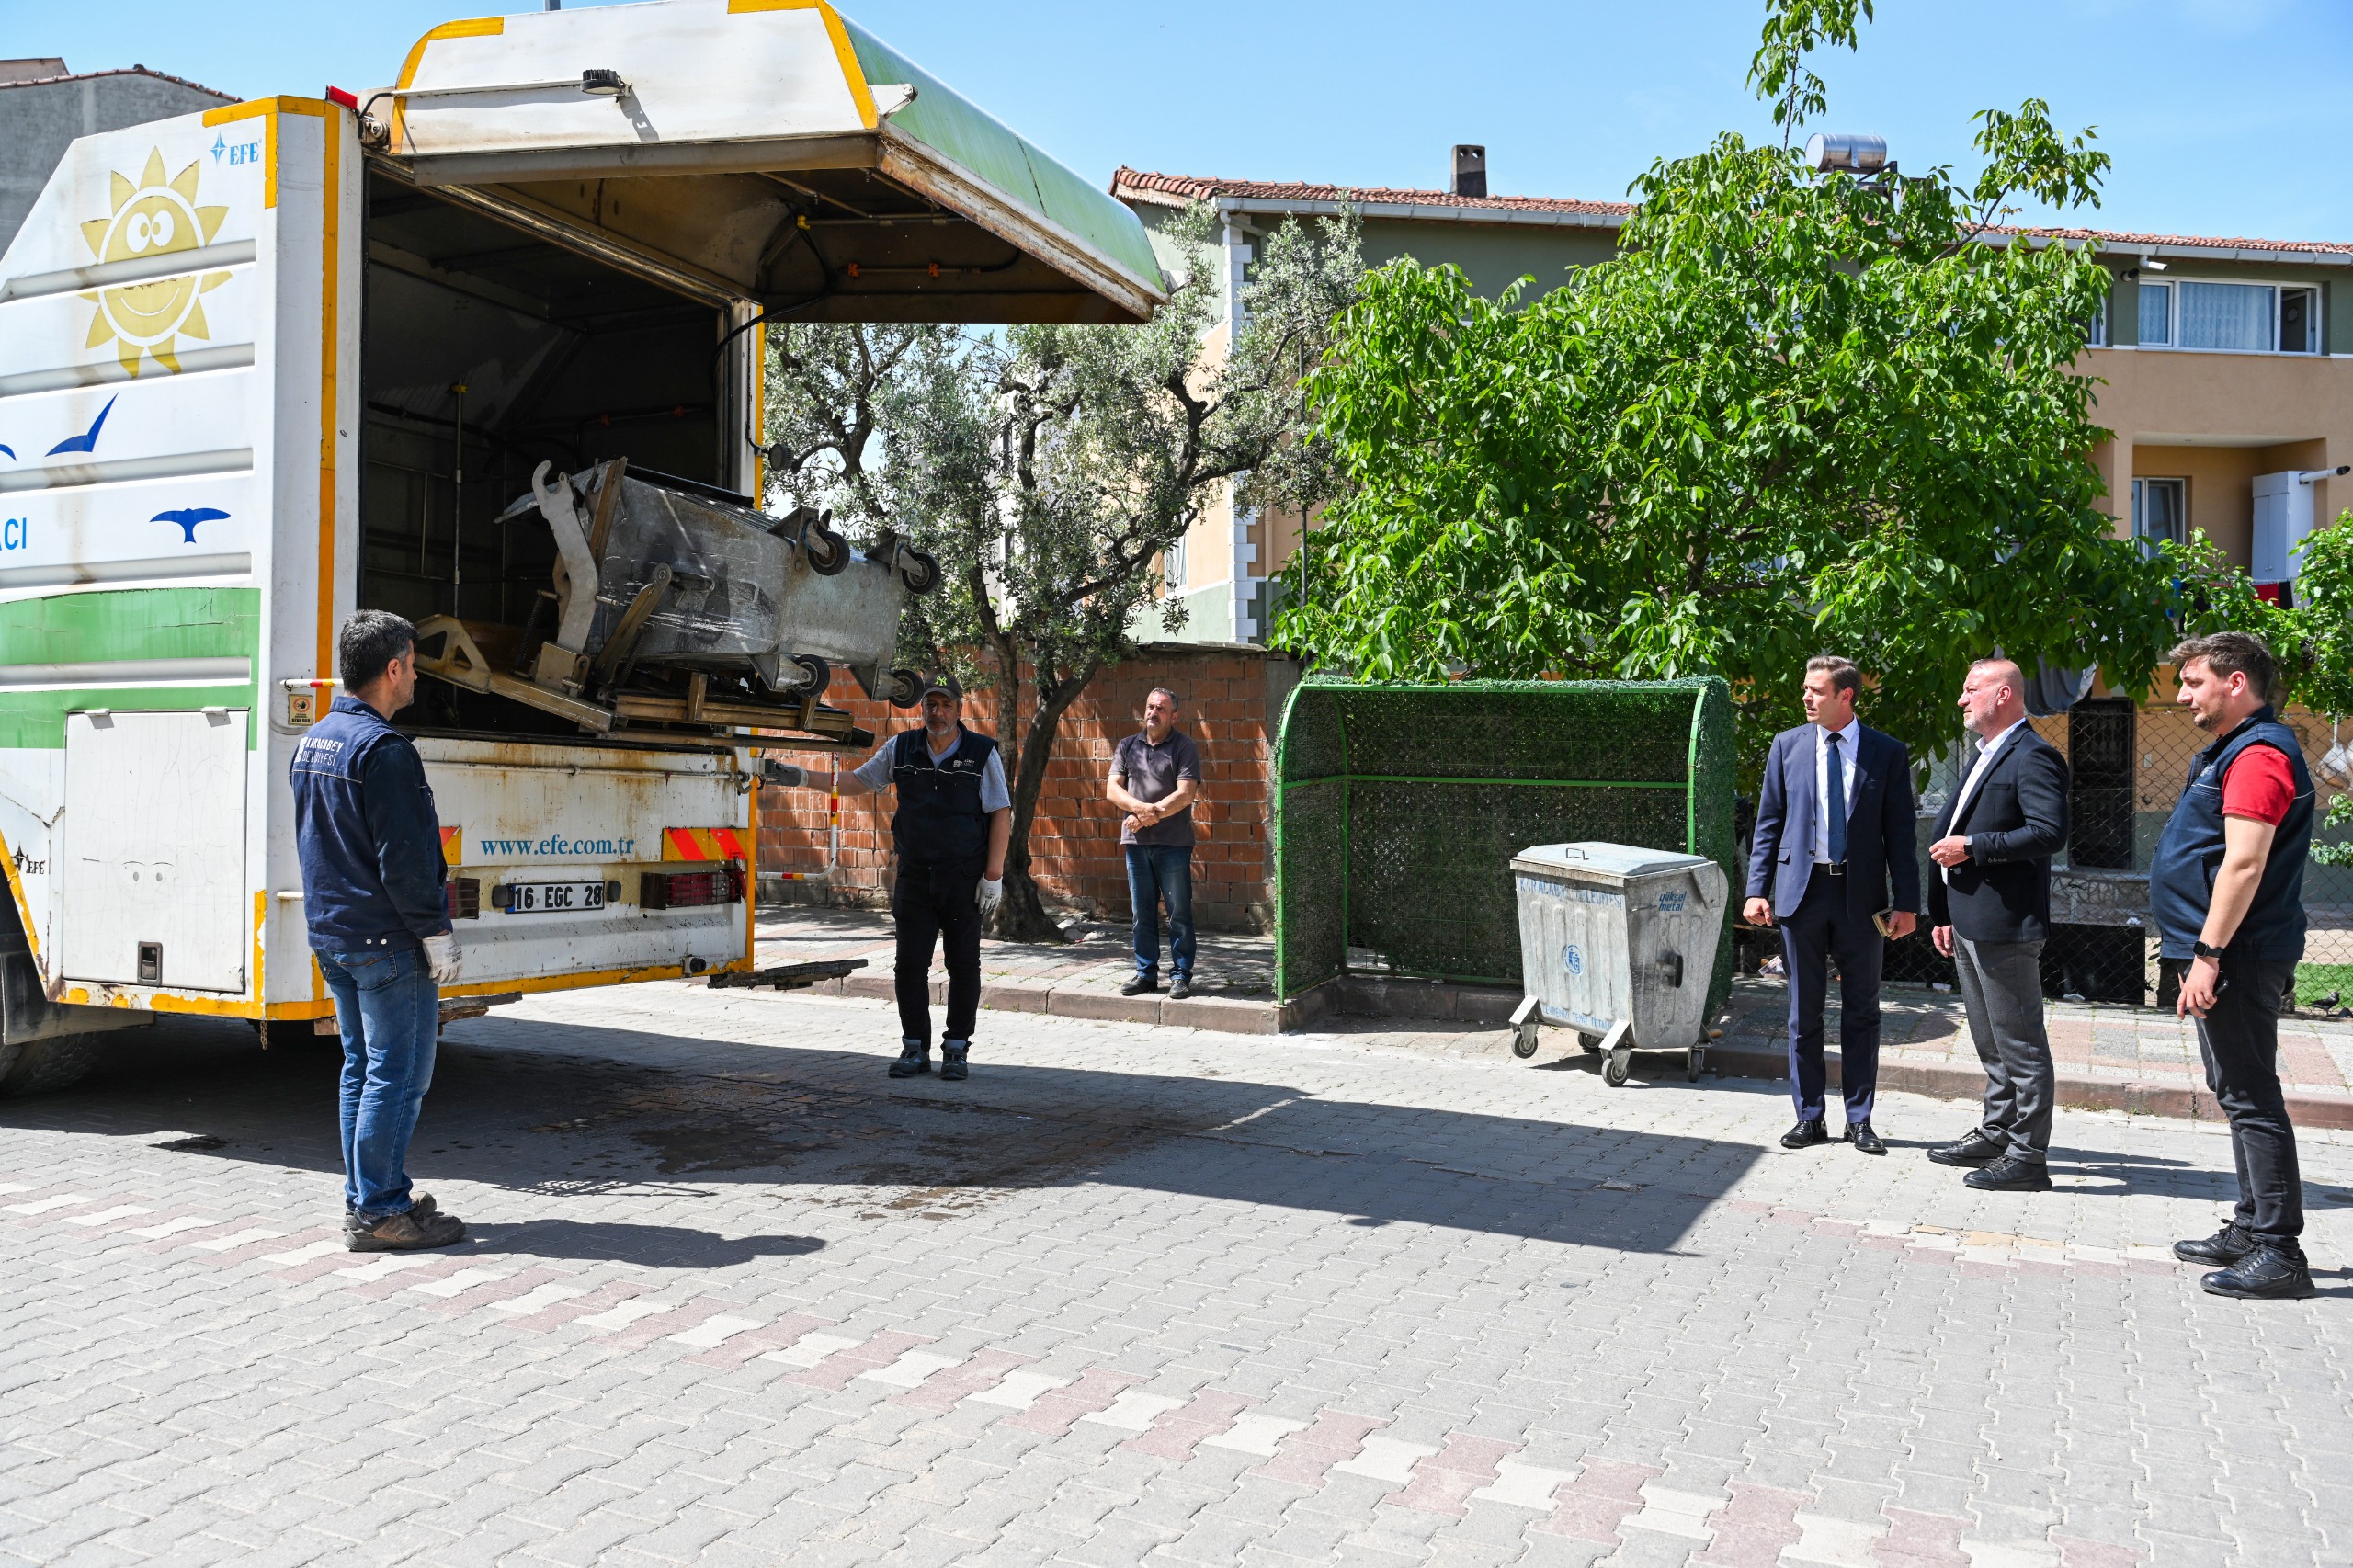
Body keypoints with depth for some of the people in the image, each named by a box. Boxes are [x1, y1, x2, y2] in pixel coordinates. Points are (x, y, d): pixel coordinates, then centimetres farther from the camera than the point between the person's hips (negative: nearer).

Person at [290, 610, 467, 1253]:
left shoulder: (311, 742, 12)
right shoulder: (382, 749, -19)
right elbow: (404, 859, -21)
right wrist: (437, 932, -15)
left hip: (332, 934, 10)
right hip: (386, 940, -10)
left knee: (362, 1067, 17)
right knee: (398, 1074, -3)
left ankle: (363, 1197, 25)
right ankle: (379, 1212, 2)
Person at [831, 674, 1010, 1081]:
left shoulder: (983, 753, -4)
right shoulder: (901, 748, 5)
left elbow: (1001, 815, -5)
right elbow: (859, 781, 15)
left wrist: (993, 876, -10)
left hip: (964, 878, -2)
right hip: (914, 876, 3)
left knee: (964, 965, 2)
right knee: (910, 964, 3)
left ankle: (956, 1050, 13)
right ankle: (915, 1048, 15)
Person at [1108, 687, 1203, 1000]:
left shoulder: (1184, 747, -1)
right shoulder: (1128, 746, 12)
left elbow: (1185, 795, -11)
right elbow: (1113, 789, 4)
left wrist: (1148, 816, -13)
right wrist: (1143, 807, -14)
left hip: (1173, 842, -4)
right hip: (1136, 843, 4)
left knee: (1179, 912, 0)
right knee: (1142, 913, 9)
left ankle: (1181, 975, 8)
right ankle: (1146, 974, 17)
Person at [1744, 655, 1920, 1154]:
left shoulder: (1887, 753, 0)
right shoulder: (1787, 746, 5)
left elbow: (1900, 832, 1)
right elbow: (1768, 823, 6)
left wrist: (1907, 901, -5)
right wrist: (1757, 889, -2)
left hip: (1861, 894, -1)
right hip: (1801, 889, 1)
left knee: (1862, 1011, 7)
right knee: (1804, 1012, 7)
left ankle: (1859, 1119, 18)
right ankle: (1809, 1118, 17)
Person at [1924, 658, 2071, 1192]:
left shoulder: (2032, 757, -12)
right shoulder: (1986, 757, 20)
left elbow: (2050, 832, -24)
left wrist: (1972, 847, -20)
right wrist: (1945, 913, 20)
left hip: (2004, 925, -10)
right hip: (1970, 924, 10)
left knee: (2021, 1046, -3)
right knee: (1991, 1043, 20)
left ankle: (2027, 1158, 2)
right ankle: (1995, 1133, 31)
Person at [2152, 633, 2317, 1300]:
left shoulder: (2259, 754, -16)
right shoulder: (2232, 750, 18)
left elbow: (2244, 863, -23)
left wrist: (2209, 955, -24)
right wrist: (2199, 948, 23)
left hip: (2238, 958, -11)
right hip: (2230, 956, 11)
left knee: (2250, 1096, -8)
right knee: (2239, 1092, 15)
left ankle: (2280, 1252, -4)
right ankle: (2251, 1230, 24)